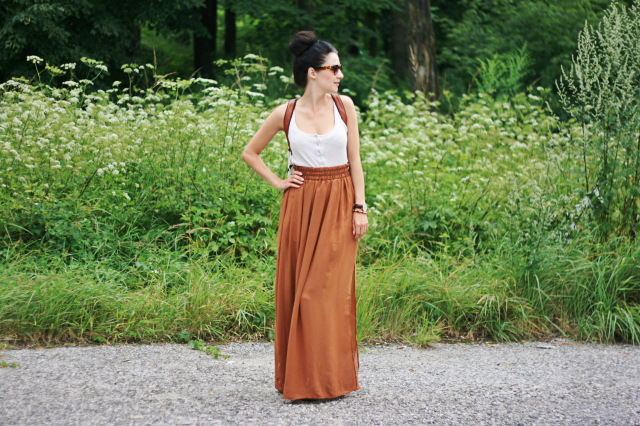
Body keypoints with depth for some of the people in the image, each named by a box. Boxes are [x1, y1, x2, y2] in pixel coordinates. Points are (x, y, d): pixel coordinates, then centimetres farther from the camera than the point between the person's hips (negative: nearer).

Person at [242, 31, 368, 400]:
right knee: (296, 286, 1)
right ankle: (299, 378, 9)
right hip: (301, 205, 0)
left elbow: (354, 159, 3)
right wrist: (277, 182, 2)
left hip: (339, 205, 0)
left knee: (331, 287, -2)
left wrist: (360, 208, -3)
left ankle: (331, 377, 6)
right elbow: (250, 153, 12)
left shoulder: (344, 105, 2)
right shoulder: (286, 114, 0)